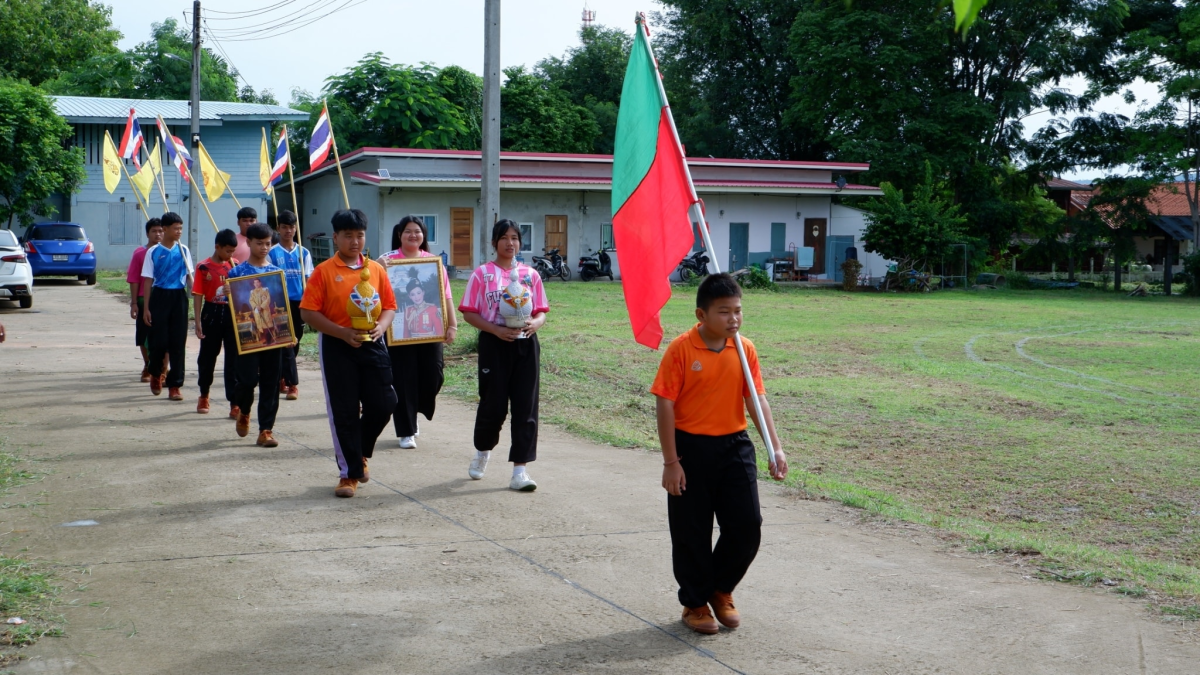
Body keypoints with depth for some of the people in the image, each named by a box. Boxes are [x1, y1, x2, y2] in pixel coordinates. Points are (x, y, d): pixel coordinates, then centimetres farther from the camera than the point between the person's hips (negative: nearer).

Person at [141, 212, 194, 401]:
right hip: (160, 296, -2)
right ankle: (156, 374, 29)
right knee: (158, 340, 1)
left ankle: (174, 385, 6)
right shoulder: (153, 252, 0)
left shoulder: (184, 250, 7)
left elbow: (189, 276, 10)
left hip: (179, 297, 2)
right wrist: (146, 308, -2)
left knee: (178, 343, 0)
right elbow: (148, 280, 2)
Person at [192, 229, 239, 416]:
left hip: (233, 314, 1)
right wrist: (198, 322, -8)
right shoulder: (203, 267, -4)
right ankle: (204, 396, 32)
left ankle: (235, 403, -2)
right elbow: (198, 295, -4)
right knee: (207, 357, 12)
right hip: (212, 314, -1)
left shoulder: (236, 265, 4)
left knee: (234, 359, -2)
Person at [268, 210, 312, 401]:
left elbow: (308, 280, 8)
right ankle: (292, 384, -9)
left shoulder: (304, 253, 9)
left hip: (299, 303, 4)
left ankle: (281, 379, 24)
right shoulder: (273, 253, 0)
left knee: (295, 343, 9)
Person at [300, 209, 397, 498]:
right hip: (336, 347, -3)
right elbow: (308, 312, -8)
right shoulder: (324, 271, -4)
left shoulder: (375, 269, 7)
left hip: (372, 344, 3)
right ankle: (349, 473, 12)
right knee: (344, 412, 1)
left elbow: (389, 306, 11)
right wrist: (343, 333, -17)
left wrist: (381, 326, -11)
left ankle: (361, 452, 28)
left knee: (383, 404, 0)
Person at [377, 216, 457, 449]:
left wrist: (452, 325, -1)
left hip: (429, 331, 2)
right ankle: (406, 431, 12)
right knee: (403, 381, 1)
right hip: (399, 331, -2)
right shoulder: (388, 260, -1)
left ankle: (414, 414, 32)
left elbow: (446, 294, 6)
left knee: (433, 376, 3)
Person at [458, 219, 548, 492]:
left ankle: (520, 470, 1)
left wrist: (535, 323, -14)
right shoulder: (482, 274, 0)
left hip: (525, 345, 2)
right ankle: (482, 451, 33)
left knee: (526, 406, -3)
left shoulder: (530, 274, 8)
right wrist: (496, 329, -17)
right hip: (494, 345, -2)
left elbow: (541, 311, 10)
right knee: (493, 404, 3)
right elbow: (469, 313, -3)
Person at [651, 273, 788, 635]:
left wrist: (775, 447, -10)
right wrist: (671, 462, -12)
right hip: (690, 447, -3)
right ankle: (695, 603, 24)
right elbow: (665, 404, -11)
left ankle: (720, 589, 27)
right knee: (691, 532, 6)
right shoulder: (681, 349, -11)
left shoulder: (745, 349, 0)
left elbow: (757, 399, 0)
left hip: (734, 445, 4)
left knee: (746, 526, 3)